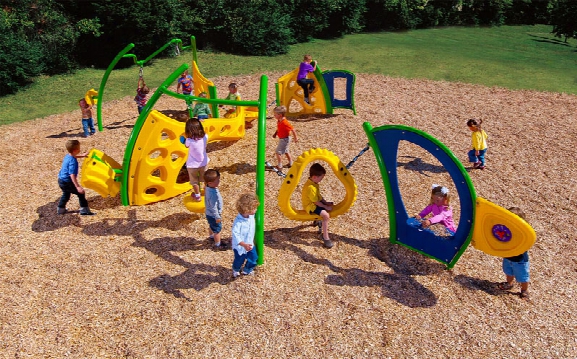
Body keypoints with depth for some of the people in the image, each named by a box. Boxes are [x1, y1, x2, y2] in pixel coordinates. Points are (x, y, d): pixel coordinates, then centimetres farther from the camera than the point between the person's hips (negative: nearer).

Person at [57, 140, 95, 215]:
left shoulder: (67, 156, 1)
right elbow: (72, 175, -33)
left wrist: (82, 155, 31)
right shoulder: (73, 162, -27)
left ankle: (60, 209, 42)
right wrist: (78, 187, -36)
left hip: (61, 181, 10)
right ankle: (84, 210, 4)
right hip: (67, 182, -10)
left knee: (66, 194, 30)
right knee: (81, 193, 1)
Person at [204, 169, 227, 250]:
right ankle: (217, 244, 31)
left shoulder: (207, 188, -10)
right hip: (213, 215, -9)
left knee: (211, 226, 33)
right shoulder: (213, 194, -39)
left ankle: (212, 236, 58)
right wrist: (217, 217, -18)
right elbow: (213, 207, -30)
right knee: (217, 229, 12)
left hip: (208, 213, 9)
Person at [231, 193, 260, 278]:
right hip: (240, 247, -6)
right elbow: (235, 235, -36)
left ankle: (247, 270, 45)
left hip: (250, 244, 6)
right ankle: (236, 270, 51)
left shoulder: (251, 216, -13)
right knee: (239, 260, 18)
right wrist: (244, 245, -41)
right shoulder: (238, 222, -34)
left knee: (253, 258, 16)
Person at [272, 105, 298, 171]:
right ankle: (290, 163, 40)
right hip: (282, 139, 10)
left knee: (278, 152, -6)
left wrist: (295, 138, -18)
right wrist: (275, 133, 2)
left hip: (285, 139, -10)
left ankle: (279, 166, 1)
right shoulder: (279, 121, -3)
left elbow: (292, 130, -25)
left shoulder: (285, 123, -30)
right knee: (285, 151, 24)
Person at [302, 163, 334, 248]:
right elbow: (316, 202, -24)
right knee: (326, 215, -29)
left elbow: (318, 195, 12)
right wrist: (325, 207, -14)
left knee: (332, 205, 18)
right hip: (311, 206, -10)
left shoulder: (313, 182, 2)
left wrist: (326, 203, 4)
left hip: (316, 202, 11)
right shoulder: (310, 187, -30)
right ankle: (326, 238, -24)